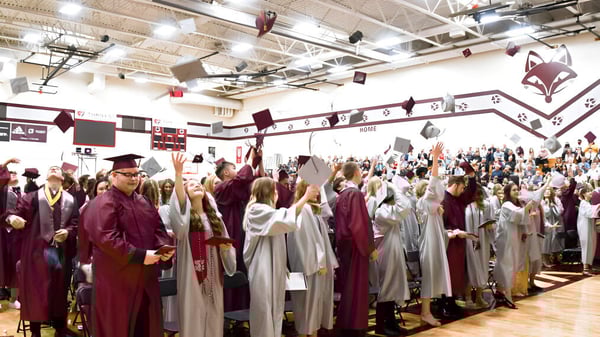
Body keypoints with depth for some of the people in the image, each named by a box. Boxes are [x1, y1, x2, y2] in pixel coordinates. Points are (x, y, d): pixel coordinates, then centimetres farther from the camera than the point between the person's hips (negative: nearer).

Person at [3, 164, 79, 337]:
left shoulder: (71, 200, 8)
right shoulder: (33, 197, 3)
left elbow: (75, 224, 3)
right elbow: (16, 212, -7)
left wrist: (68, 232, -17)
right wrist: (12, 217, -29)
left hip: (61, 251, 2)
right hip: (38, 250, -2)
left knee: (59, 290, 10)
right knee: (36, 290, 3)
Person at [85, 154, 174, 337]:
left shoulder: (144, 202, 14)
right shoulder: (104, 203, -11)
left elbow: (158, 228, 14)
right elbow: (106, 238, -21)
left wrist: (164, 247, -8)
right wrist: (140, 255, -24)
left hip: (145, 276, 7)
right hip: (117, 276, -7)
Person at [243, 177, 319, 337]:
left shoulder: (266, 210, 18)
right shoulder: (257, 210, -14)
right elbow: (284, 218, -29)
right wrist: (306, 196, -27)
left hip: (273, 268, 10)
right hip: (264, 269, -10)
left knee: (274, 310, 13)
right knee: (265, 311, -2)